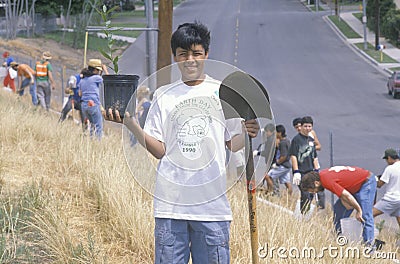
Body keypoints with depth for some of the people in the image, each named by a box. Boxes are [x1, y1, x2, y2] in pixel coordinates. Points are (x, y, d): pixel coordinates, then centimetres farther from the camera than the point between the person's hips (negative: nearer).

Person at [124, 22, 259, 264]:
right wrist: (132, 125, -10)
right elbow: (159, 150, 4)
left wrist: (246, 133, -13)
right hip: (170, 202, 1)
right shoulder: (164, 96, 9)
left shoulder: (223, 92, 7)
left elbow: (232, 144, 9)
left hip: (212, 203, -1)